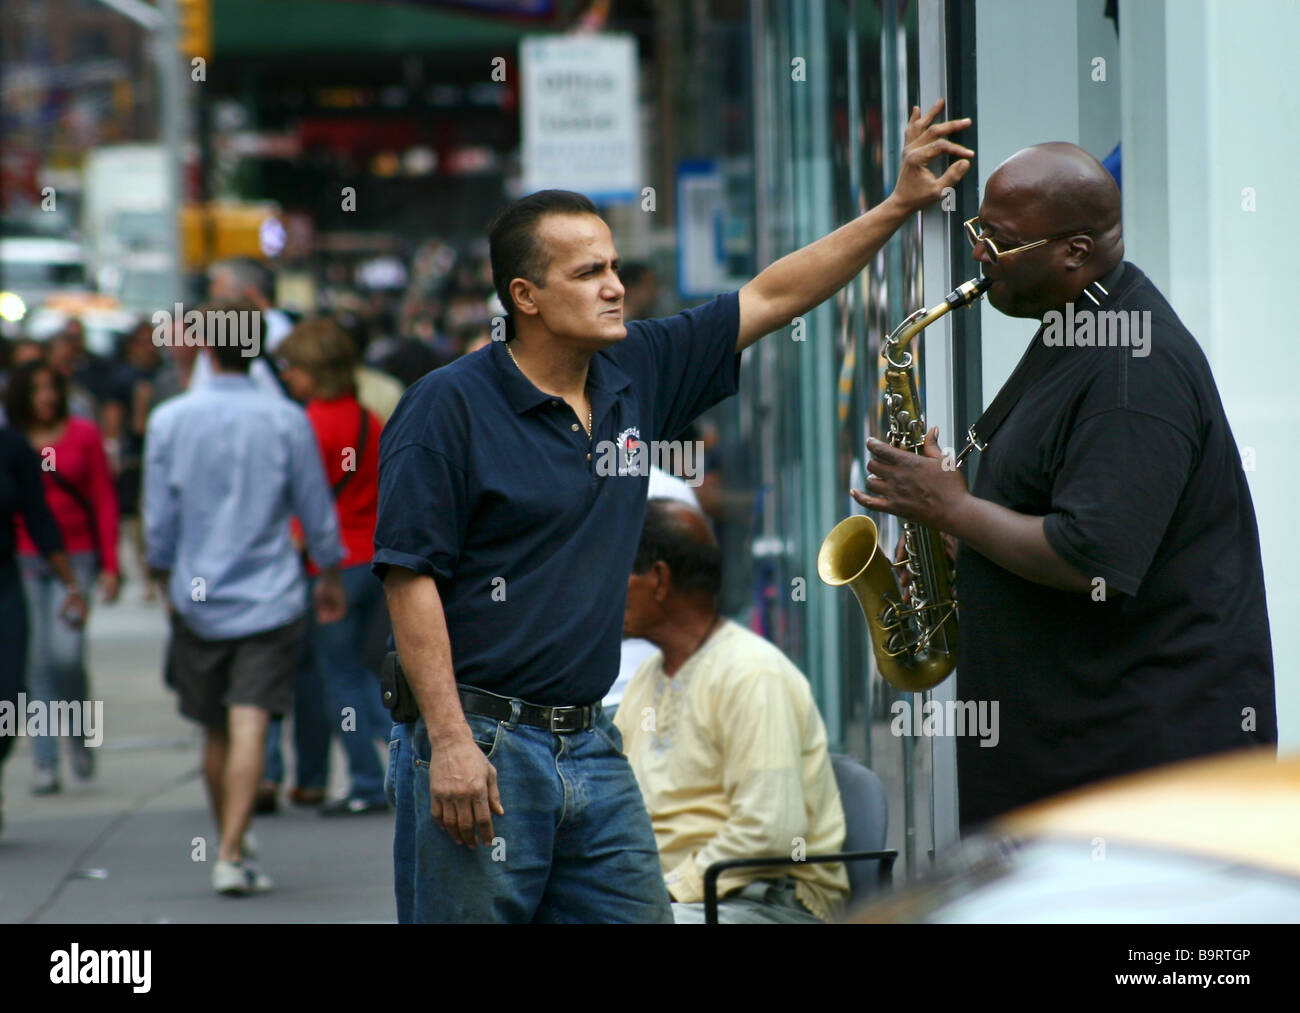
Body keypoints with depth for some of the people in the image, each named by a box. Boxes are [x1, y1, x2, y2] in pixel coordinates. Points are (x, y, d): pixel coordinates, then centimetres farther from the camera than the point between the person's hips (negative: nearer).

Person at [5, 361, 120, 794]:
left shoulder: (83, 435, 3)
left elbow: (105, 500, 4)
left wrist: (110, 564, -1)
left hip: (75, 557, -1)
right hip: (25, 560, 1)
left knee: (66, 653, -17)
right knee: (37, 664, -2)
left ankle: (80, 732, 11)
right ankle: (45, 764, 4)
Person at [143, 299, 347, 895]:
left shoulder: (169, 420, -1)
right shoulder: (286, 421, -4)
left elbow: (159, 518, 4)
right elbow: (316, 510, 4)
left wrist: (165, 580, 19)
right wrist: (330, 577, 18)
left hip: (197, 598, 2)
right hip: (269, 597, -2)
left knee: (216, 732, 15)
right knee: (249, 726, -9)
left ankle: (230, 844, 28)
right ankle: (232, 855, -19)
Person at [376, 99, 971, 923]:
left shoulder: (637, 376, 10)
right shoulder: (452, 407, -8)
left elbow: (769, 298, 15)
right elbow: (410, 576, -12)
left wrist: (899, 207, 11)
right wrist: (449, 744, -18)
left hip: (591, 745, 6)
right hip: (479, 743, -6)